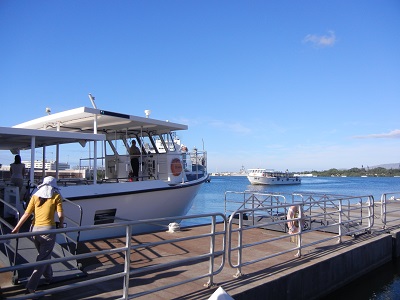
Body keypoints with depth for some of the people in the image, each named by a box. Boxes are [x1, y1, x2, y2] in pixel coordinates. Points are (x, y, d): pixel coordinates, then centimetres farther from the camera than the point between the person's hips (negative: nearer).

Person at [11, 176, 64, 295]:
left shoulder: (35, 196, 8)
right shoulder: (56, 196, -1)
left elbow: (26, 214, 4)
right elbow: (60, 215, -3)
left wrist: (16, 228, 12)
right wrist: (61, 224, 16)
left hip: (35, 229, 4)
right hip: (48, 229, -4)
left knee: (44, 255, 22)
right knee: (43, 258, 2)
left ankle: (48, 277, 36)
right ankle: (31, 286, -2)